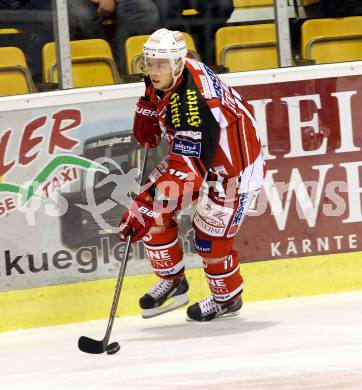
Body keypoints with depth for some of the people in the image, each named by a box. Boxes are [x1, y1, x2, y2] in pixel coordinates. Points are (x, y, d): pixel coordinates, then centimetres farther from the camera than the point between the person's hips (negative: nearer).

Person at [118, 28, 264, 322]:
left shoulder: (193, 106, -39)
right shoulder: (167, 75, -14)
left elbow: (186, 173, -41)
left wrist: (146, 210, -45)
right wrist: (148, 110, 1)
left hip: (232, 167, -9)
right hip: (191, 151, 9)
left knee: (210, 238, -5)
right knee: (153, 213, 0)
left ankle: (227, 299, 23)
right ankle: (173, 282, 18)